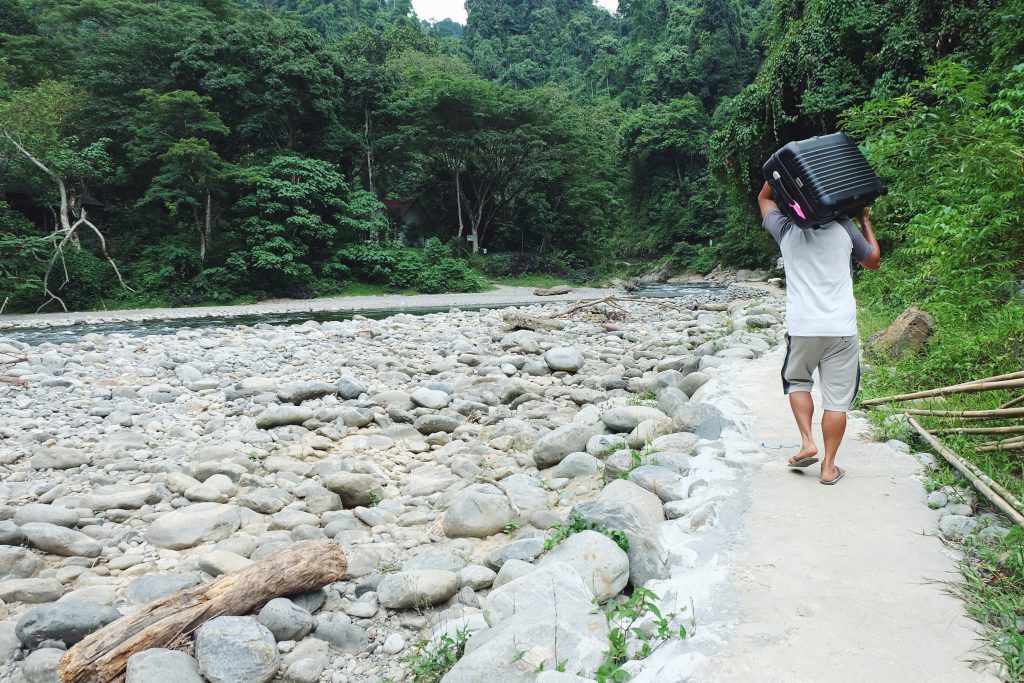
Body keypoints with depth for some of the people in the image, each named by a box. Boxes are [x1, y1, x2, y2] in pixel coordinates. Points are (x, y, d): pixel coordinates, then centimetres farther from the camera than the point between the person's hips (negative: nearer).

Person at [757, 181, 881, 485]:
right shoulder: (845, 229, 2)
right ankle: (829, 466, 11)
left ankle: (807, 442, 10)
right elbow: (873, 262, 20)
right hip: (841, 329, 0)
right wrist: (865, 220, 26)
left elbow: (765, 199, 22)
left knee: (797, 382, 24)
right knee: (836, 400, 7)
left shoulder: (786, 230, 2)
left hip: (801, 328, 0)